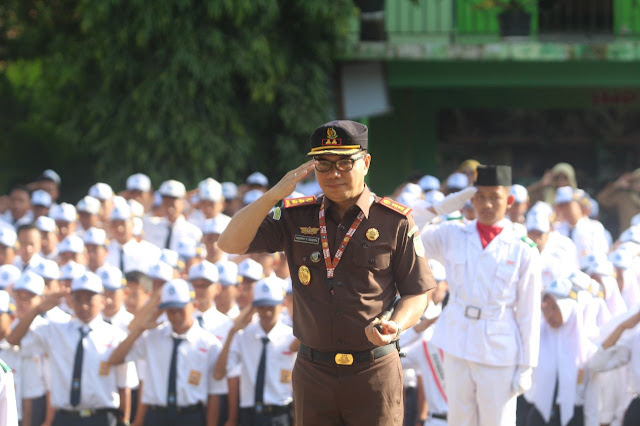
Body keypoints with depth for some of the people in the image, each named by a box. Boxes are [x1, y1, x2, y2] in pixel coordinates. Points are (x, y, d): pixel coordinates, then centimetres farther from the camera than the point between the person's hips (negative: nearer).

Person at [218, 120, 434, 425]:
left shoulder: (396, 222, -1)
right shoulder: (296, 217, 5)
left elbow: (416, 293, 4)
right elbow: (230, 243, -4)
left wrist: (395, 325, -18)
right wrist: (274, 194, -15)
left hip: (374, 374, -2)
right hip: (313, 372, 2)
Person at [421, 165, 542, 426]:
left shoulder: (523, 252, -2)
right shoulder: (452, 237, 5)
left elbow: (529, 313, -1)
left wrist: (526, 366, -4)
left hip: (499, 353, -3)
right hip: (458, 346, 3)